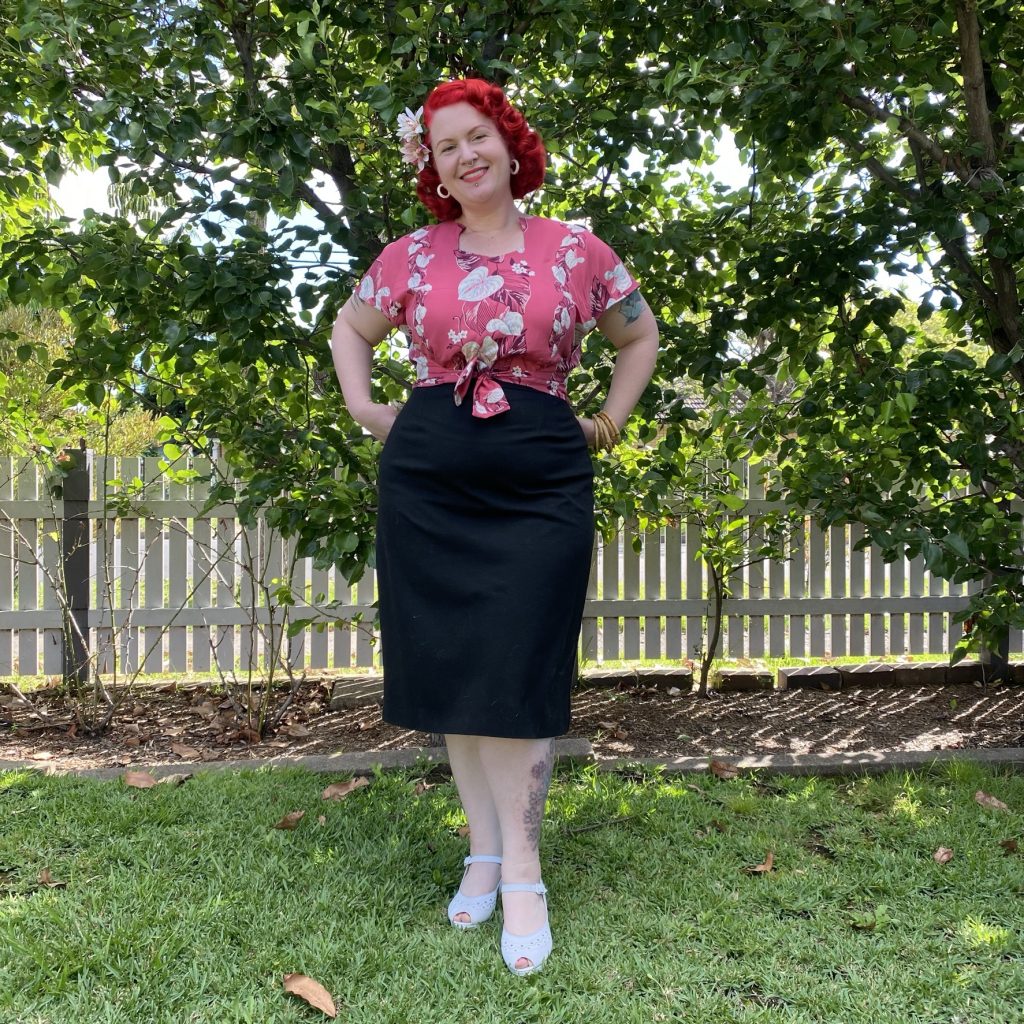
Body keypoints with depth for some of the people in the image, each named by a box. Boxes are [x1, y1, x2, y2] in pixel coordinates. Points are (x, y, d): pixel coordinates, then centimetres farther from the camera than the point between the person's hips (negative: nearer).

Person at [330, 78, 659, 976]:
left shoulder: (576, 251, 5)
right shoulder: (412, 256, 8)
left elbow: (642, 337, 19)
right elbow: (350, 329, 24)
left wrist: (609, 421, 11)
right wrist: (364, 410, 12)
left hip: (540, 484, -2)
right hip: (428, 480, 2)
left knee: (518, 675, -6)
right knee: (451, 667, 4)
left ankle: (522, 876, 4)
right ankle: (484, 849, 18)